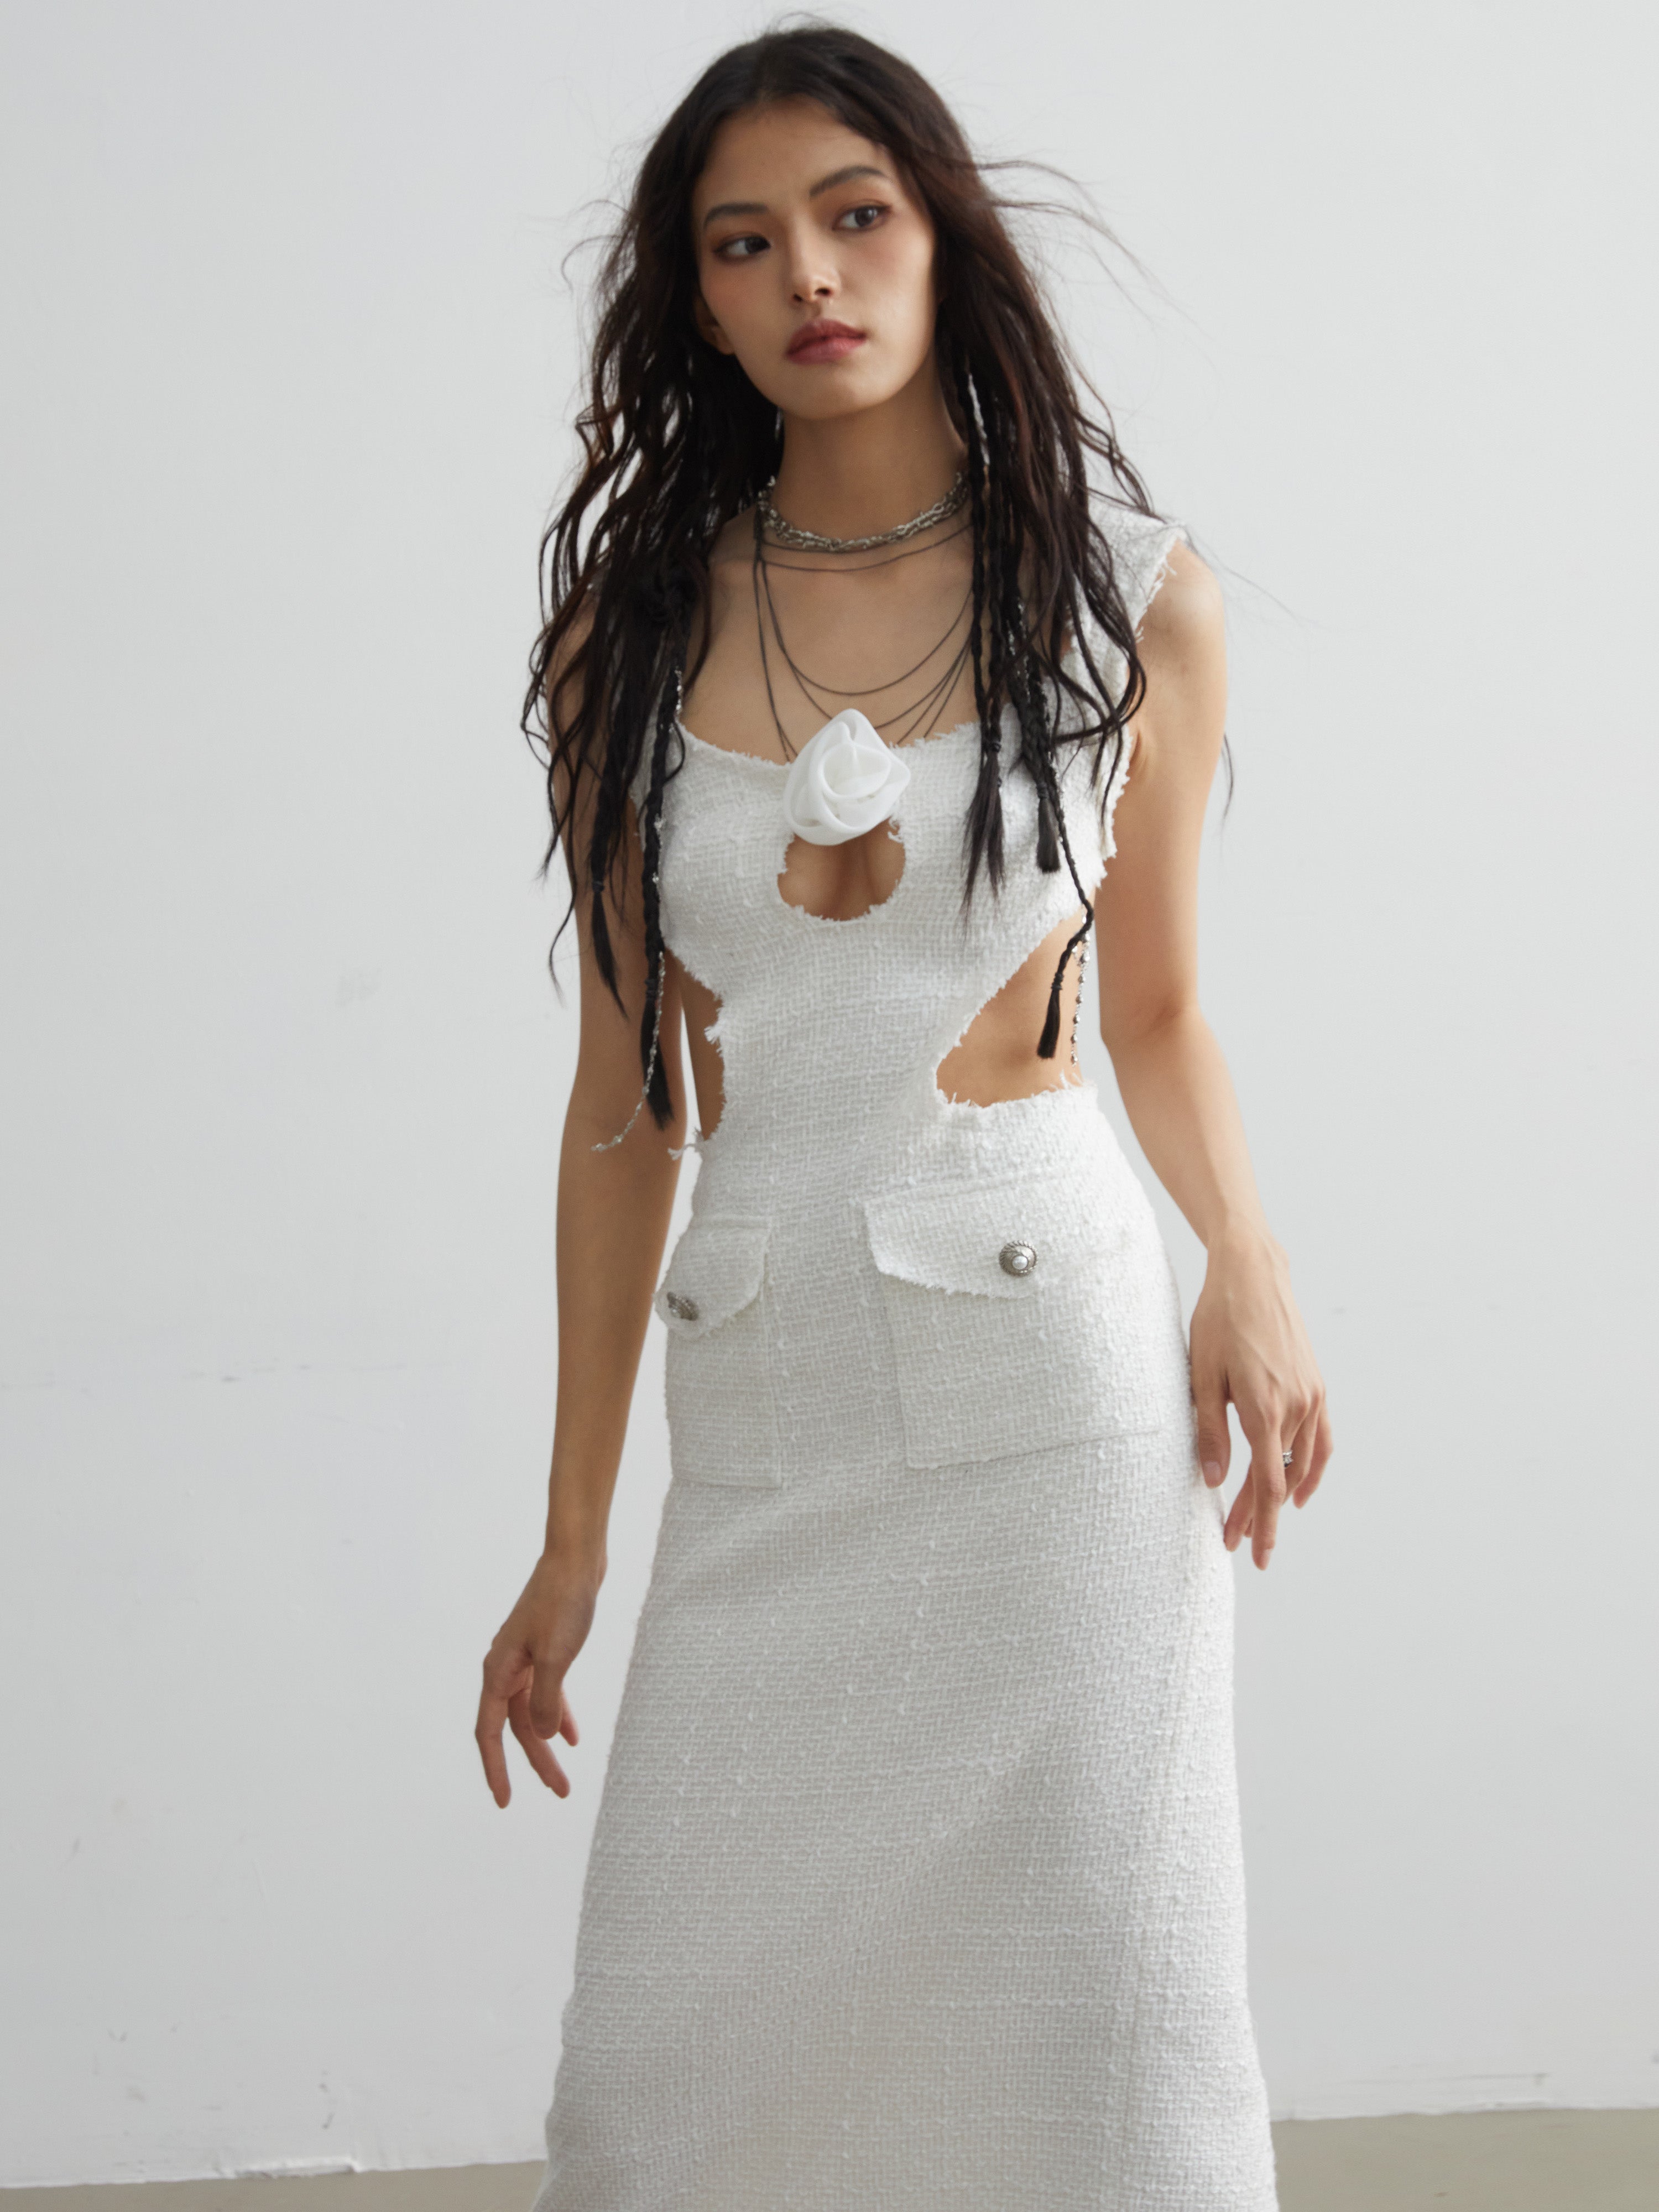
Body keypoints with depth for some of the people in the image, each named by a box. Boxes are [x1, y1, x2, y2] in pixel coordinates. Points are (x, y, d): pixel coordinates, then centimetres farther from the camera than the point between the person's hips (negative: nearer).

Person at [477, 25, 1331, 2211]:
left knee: (1107, 2037, -3)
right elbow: (627, 1087, 9)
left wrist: (1250, 1266, -8)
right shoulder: (636, 623, 6)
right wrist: (575, 1530, 10)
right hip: (766, 1419, 2)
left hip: (1058, 1372, -2)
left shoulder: (1132, 593, 4)